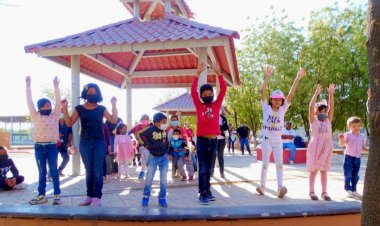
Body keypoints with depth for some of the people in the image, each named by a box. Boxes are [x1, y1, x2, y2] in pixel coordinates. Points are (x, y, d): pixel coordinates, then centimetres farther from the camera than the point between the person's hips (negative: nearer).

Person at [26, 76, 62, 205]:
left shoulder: (55, 116, 5)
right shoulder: (35, 116, 7)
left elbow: (58, 102, -1)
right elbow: (30, 102, 3)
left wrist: (56, 87, -6)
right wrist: (28, 86, -1)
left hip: (52, 147, -1)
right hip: (39, 147, 1)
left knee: (54, 172, 3)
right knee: (42, 172, 9)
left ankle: (57, 195, 7)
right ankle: (42, 195, 17)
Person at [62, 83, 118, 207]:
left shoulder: (101, 109, 4)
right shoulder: (79, 108, 5)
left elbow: (114, 120, -3)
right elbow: (69, 123, 2)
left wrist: (114, 105, -10)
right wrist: (65, 107, -6)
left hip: (99, 142, -1)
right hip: (85, 143, 1)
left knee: (97, 170, -2)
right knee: (89, 171, 8)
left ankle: (97, 197, 1)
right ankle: (89, 196, 17)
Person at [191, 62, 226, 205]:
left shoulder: (217, 105, 6)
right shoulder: (199, 106, 2)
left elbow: (223, 89, -2)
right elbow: (193, 91, -7)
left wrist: (218, 72, -9)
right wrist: (198, 73, -12)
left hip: (213, 140, 3)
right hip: (202, 140, -2)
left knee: (209, 168, 13)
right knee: (203, 168, -1)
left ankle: (208, 191, 22)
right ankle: (202, 193, 5)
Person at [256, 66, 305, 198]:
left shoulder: (283, 109, 1)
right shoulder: (266, 108, -5)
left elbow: (291, 94, -7)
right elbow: (262, 91, -15)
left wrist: (297, 79, -16)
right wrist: (268, 77, -25)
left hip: (278, 140, 2)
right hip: (266, 139, -2)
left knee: (279, 163, -5)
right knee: (265, 164, 4)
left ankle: (280, 187, -9)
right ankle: (262, 185, 14)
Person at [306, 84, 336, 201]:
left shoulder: (328, 120, 10)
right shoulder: (313, 120, 1)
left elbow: (331, 107, 3)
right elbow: (311, 107, -11)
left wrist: (331, 94, -3)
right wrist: (316, 93, -14)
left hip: (326, 147, 4)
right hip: (315, 146, -3)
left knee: (324, 170, 9)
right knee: (313, 170, 1)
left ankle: (324, 192, 14)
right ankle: (311, 191, 8)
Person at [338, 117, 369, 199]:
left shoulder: (362, 136, 8)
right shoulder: (347, 135, -9)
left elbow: (363, 147, 14)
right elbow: (341, 145, -16)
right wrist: (341, 139, -36)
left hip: (357, 158, 5)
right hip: (349, 157, -5)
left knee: (355, 175, 11)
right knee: (348, 174, -3)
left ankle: (354, 190, 22)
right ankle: (348, 190, 8)